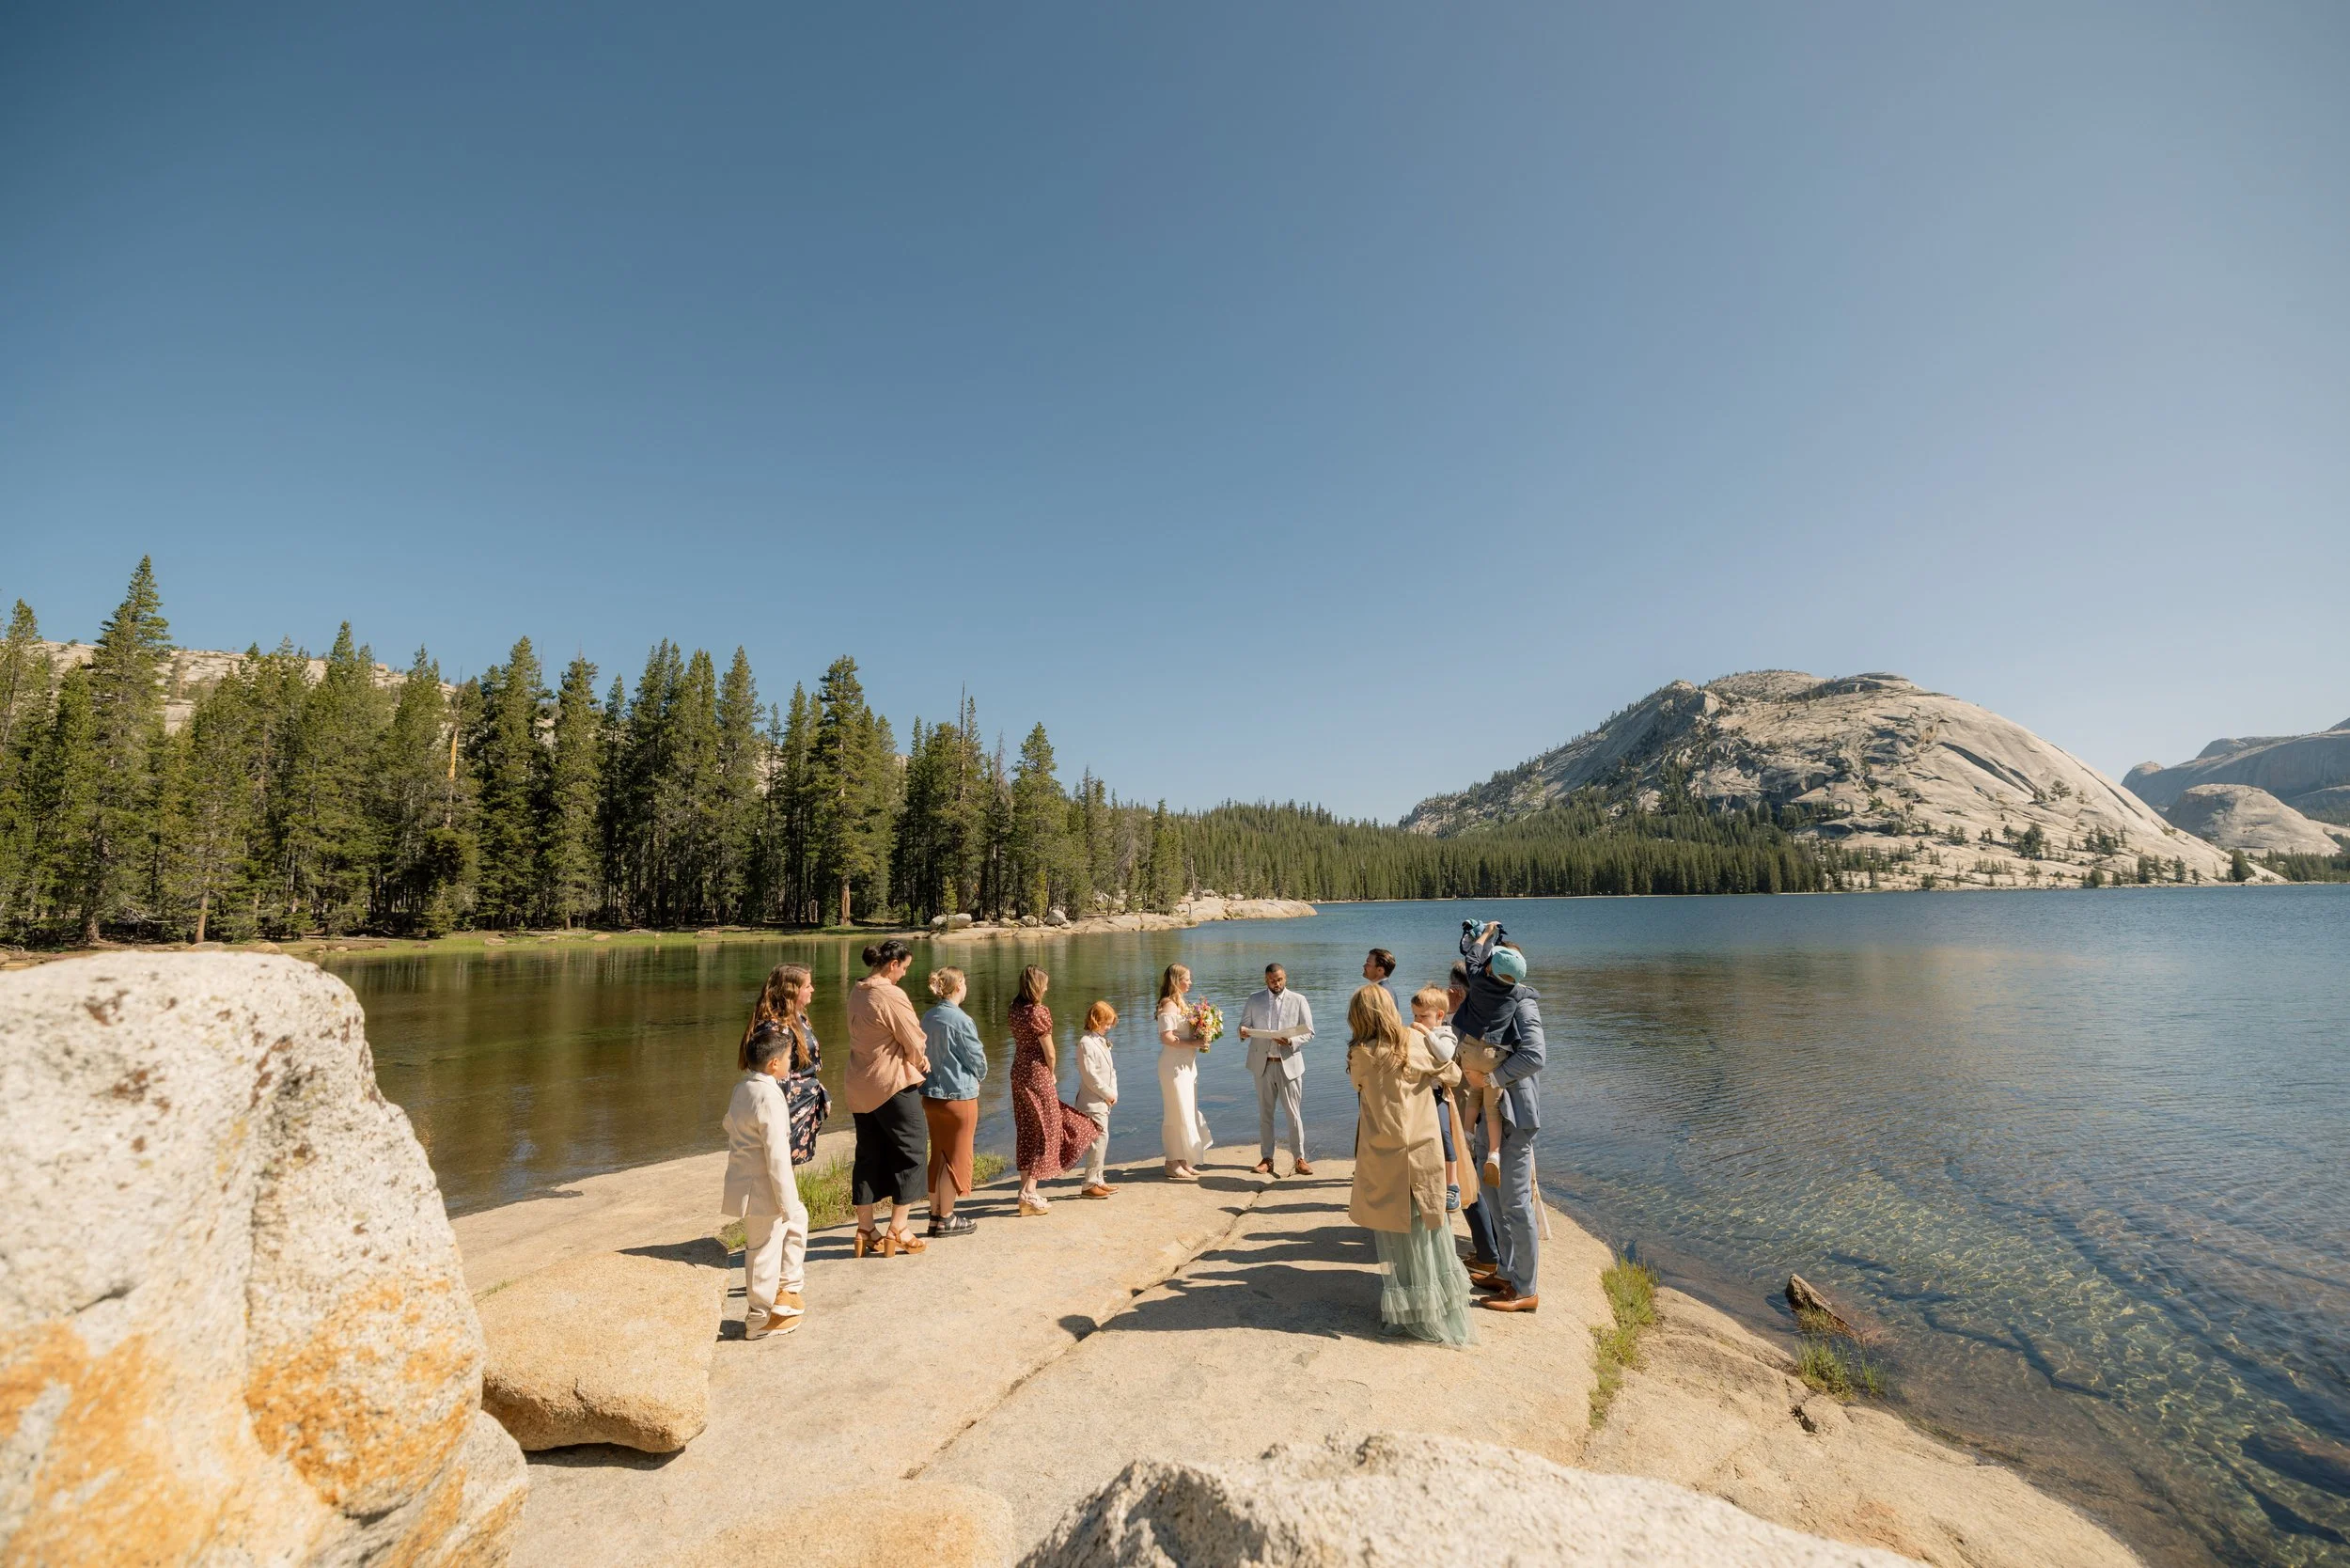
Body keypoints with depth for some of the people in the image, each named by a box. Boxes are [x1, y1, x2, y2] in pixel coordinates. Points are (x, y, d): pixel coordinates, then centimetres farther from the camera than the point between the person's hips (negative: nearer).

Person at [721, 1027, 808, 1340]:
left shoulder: (742, 1087, 5)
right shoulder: (769, 1097, -24)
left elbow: (729, 1123, 20)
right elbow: (777, 1155, -25)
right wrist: (787, 1201, -17)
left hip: (745, 1180, 10)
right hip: (761, 1190, -10)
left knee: (797, 1218, 23)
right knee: (764, 1252, 5)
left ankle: (786, 1289, 30)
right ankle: (760, 1319, 20)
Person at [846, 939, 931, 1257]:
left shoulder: (856, 992, 6)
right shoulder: (891, 996, -20)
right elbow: (916, 1043, -15)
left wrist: (915, 1058, 2)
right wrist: (921, 1062, 7)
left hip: (860, 1088, 8)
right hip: (893, 1085, -8)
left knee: (868, 1156, 15)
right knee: (910, 1153, 6)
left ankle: (865, 1230, 22)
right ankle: (897, 1231, 9)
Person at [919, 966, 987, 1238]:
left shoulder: (928, 1018, 4)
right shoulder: (961, 1020, -18)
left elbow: (924, 1051, 11)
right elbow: (977, 1058, -12)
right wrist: (978, 1077, 10)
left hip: (931, 1095, 7)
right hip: (959, 1096, -7)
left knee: (938, 1156, 16)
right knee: (955, 1157, 5)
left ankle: (936, 1214, 24)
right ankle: (946, 1219, 13)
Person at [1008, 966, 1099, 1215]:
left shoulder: (1016, 1009, 5)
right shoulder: (1038, 1011, -18)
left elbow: (1022, 1042, 7)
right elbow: (1049, 1052, -14)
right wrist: (1052, 1075, 4)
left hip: (1019, 1072, 7)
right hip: (1037, 1075, -7)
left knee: (1027, 1131, 15)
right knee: (1043, 1131, 3)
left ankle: (1027, 1189, 22)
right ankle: (1029, 1194, 4)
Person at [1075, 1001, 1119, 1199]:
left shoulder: (1102, 1041, 17)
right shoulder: (1086, 1043, -13)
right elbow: (1090, 1075, -18)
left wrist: (1113, 1093, 4)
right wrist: (1108, 1094, -12)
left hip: (1103, 1101, 9)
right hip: (1092, 1102, -9)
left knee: (1102, 1140, 13)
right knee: (1099, 1139, -11)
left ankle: (1098, 1180, 22)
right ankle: (1090, 1185, -5)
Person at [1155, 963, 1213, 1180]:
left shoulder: (1181, 1003, 13)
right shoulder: (1169, 1005, -15)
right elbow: (1167, 1037, -23)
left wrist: (1200, 1038, 4)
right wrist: (1192, 1043, -20)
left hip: (1187, 1064, 10)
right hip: (1174, 1066, -10)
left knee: (1188, 1112, 14)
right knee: (1177, 1113, -2)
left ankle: (1182, 1161, 24)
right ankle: (1173, 1164, 8)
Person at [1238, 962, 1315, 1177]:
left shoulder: (1298, 1001, -1)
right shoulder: (1254, 1000, 4)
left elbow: (1309, 1032, -1)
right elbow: (1244, 1025, 8)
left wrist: (1291, 1041, -20)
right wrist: (1243, 1032, -17)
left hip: (1289, 1063, -2)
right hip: (1262, 1064, 2)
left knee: (1294, 1113, 0)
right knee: (1265, 1113, 9)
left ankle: (1299, 1158, 9)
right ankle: (1266, 1158, 18)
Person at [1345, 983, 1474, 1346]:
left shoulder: (1361, 1054, -13)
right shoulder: (1416, 1040, -4)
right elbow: (1451, 1072, 9)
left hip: (1384, 1156, -3)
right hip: (1422, 1150, 3)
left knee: (1396, 1232, 10)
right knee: (1427, 1226, 17)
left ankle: (1407, 1311, 20)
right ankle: (1439, 1301, 29)